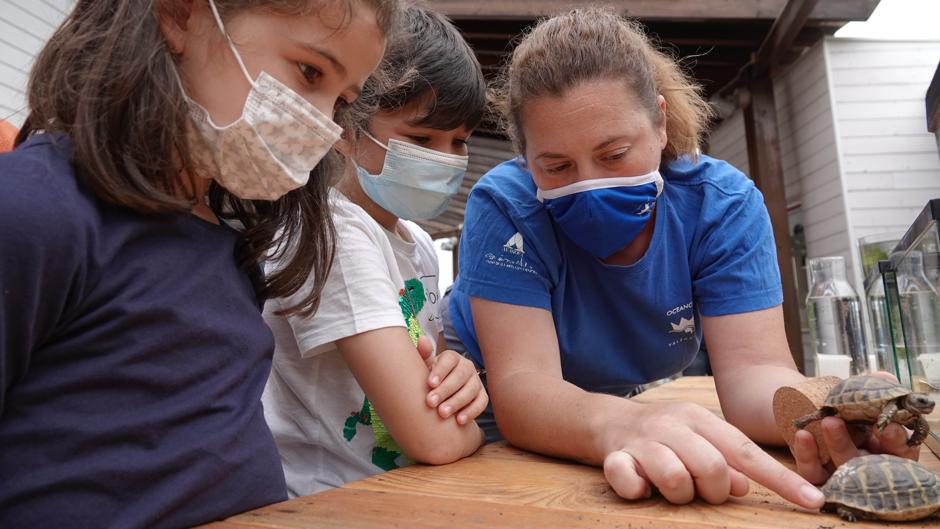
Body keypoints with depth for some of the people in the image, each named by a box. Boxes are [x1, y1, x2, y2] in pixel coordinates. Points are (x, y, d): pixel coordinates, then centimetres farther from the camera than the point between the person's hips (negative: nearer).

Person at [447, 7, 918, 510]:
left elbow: (750, 370, -22)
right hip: (494, 426, -3)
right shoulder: (504, 209, -24)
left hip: (621, 399, 4)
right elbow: (520, 384, -33)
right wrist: (617, 426, -53)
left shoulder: (723, 204, -16)